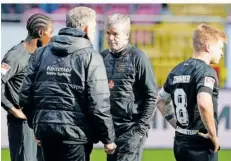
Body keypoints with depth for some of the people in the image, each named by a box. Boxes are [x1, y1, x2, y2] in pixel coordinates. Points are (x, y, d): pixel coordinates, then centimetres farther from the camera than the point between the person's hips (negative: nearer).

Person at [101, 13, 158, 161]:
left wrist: (142, 126, -11)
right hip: (110, 127, 6)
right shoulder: (104, 57, 10)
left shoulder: (137, 58, -7)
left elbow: (151, 95, -7)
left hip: (131, 128, -6)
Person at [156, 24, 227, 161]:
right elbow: (204, 103, -31)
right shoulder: (206, 71, -14)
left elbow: (160, 101, 22)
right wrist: (213, 135, -19)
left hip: (180, 143, 8)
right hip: (201, 145, -8)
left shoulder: (177, 70, 12)